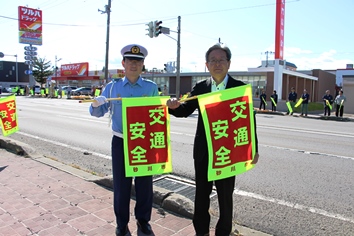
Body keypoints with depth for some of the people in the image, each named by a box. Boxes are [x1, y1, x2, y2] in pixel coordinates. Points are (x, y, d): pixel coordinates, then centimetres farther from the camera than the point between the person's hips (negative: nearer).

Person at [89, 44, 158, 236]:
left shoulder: (151, 87, 1)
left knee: (144, 184, 10)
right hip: (120, 142, 1)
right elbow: (98, 113, 7)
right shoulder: (112, 87, 4)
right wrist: (96, 104, -15)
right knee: (121, 185, 8)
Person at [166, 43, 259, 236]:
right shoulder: (199, 88, 2)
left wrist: (253, 149, -4)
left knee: (225, 195, 13)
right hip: (203, 150, 3)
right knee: (201, 193, 17)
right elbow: (185, 111, 5)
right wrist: (175, 106, -18)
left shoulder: (240, 88, -5)